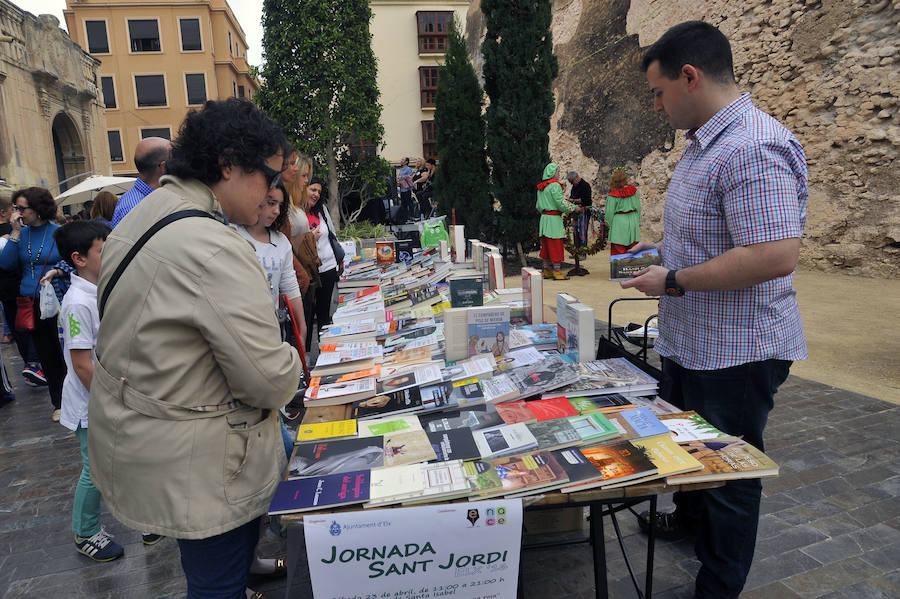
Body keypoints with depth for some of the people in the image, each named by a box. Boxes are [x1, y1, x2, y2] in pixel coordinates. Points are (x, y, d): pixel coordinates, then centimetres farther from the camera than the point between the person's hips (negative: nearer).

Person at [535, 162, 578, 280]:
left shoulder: (541, 187, 14)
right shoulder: (555, 185, -12)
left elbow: (538, 206, 19)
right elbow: (561, 202, -16)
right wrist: (574, 208, -5)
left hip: (544, 217, 8)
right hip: (554, 218, -8)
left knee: (546, 245, 11)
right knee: (556, 245, -4)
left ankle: (547, 271, 16)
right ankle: (557, 272, -1)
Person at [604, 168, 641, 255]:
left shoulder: (613, 195, -15)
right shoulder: (634, 190, -3)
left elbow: (610, 211, -10)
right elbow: (638, 207, 4)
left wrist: (608, 221, 9)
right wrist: (637, 221, 17)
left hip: (619, 224, -4)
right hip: (633, 222, 4)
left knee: (618, 251, 3)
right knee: (633, 250, 12)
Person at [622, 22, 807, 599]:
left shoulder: (753, 148, -25)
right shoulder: (707, 141, 9)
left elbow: (776, 254, -33)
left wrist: (674, 282, -24)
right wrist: (663, 247, 9)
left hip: (735, 352, -10)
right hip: (691, 342, 10)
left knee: (728, 474, 9)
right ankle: (688, 515, 55)